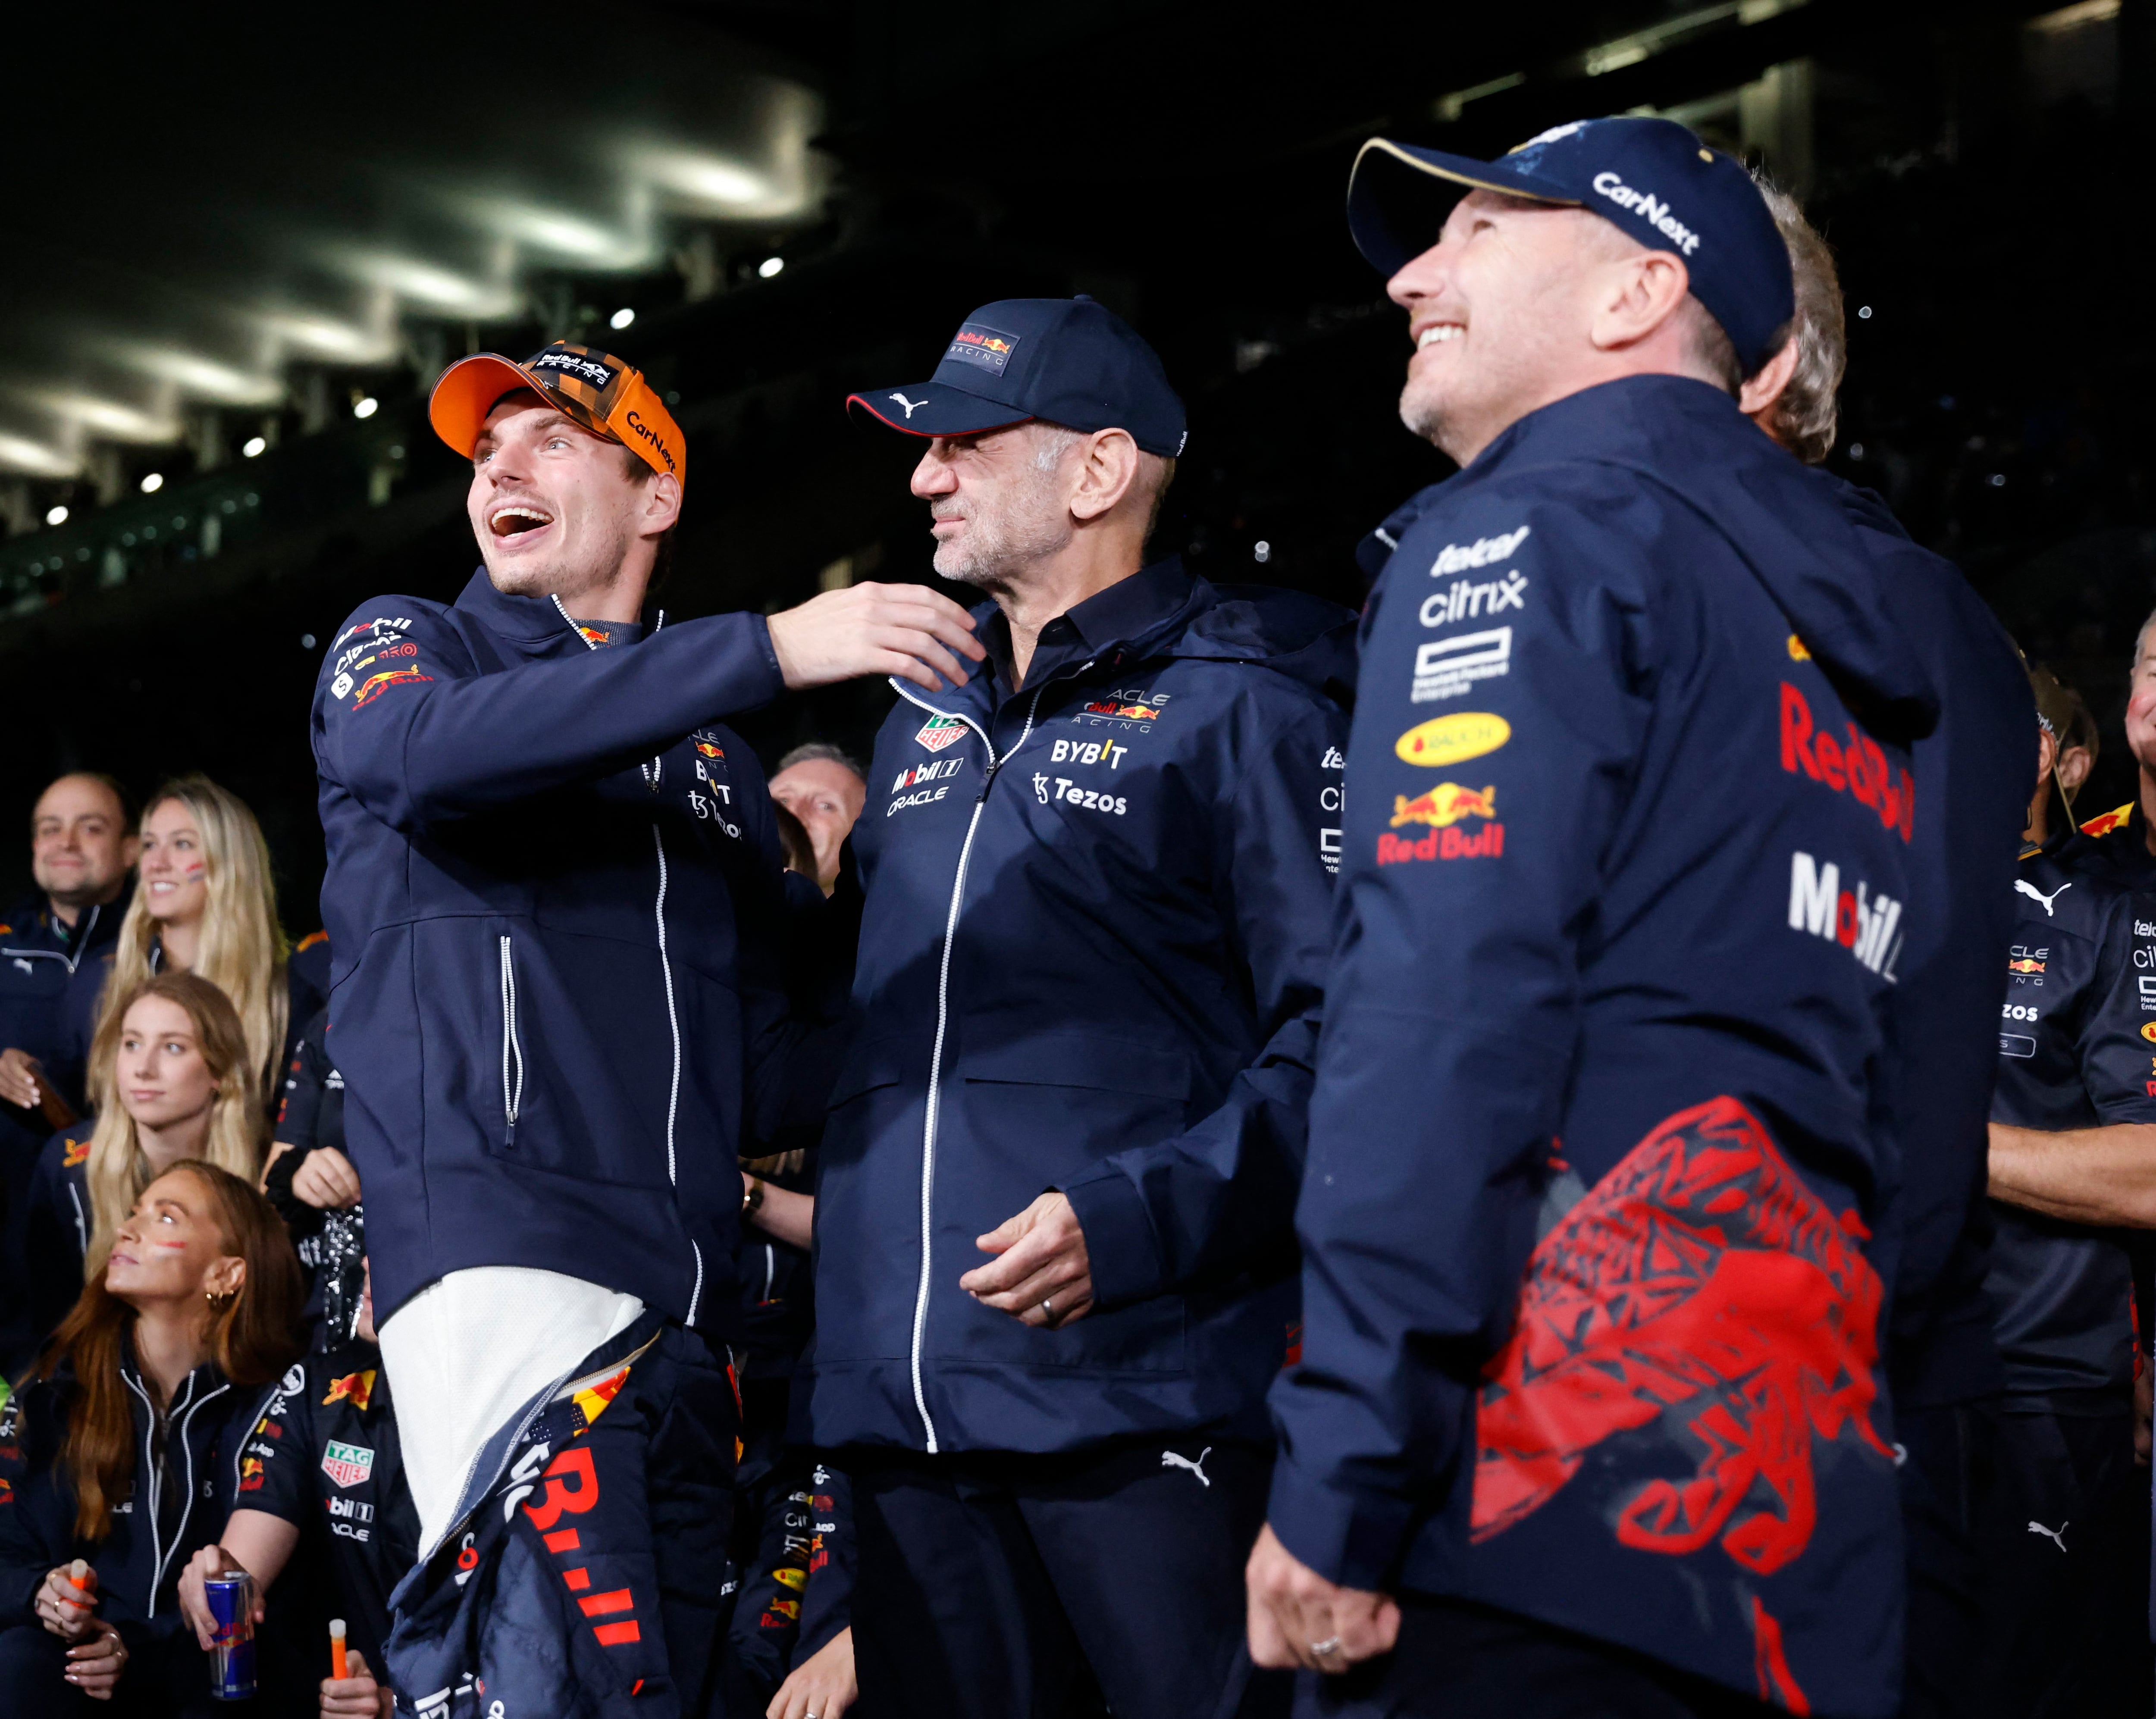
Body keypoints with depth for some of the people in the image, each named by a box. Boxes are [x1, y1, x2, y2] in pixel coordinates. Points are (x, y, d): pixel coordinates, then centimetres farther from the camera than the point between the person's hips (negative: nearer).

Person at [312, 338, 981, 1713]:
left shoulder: (719, 758, 24)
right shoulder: (400, 647, 13)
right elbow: (434, 748, -14)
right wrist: (768, 649, -20)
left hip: (687, 1293, 5)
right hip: (498, 1238, -5)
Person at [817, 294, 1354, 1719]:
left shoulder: (1239, 702, -3)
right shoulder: (929, 719, 20)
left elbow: (1337, 1028, -12)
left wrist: (1135, 1220, -21)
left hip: (1140, 1398, -7)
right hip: (908, 1406, 7)